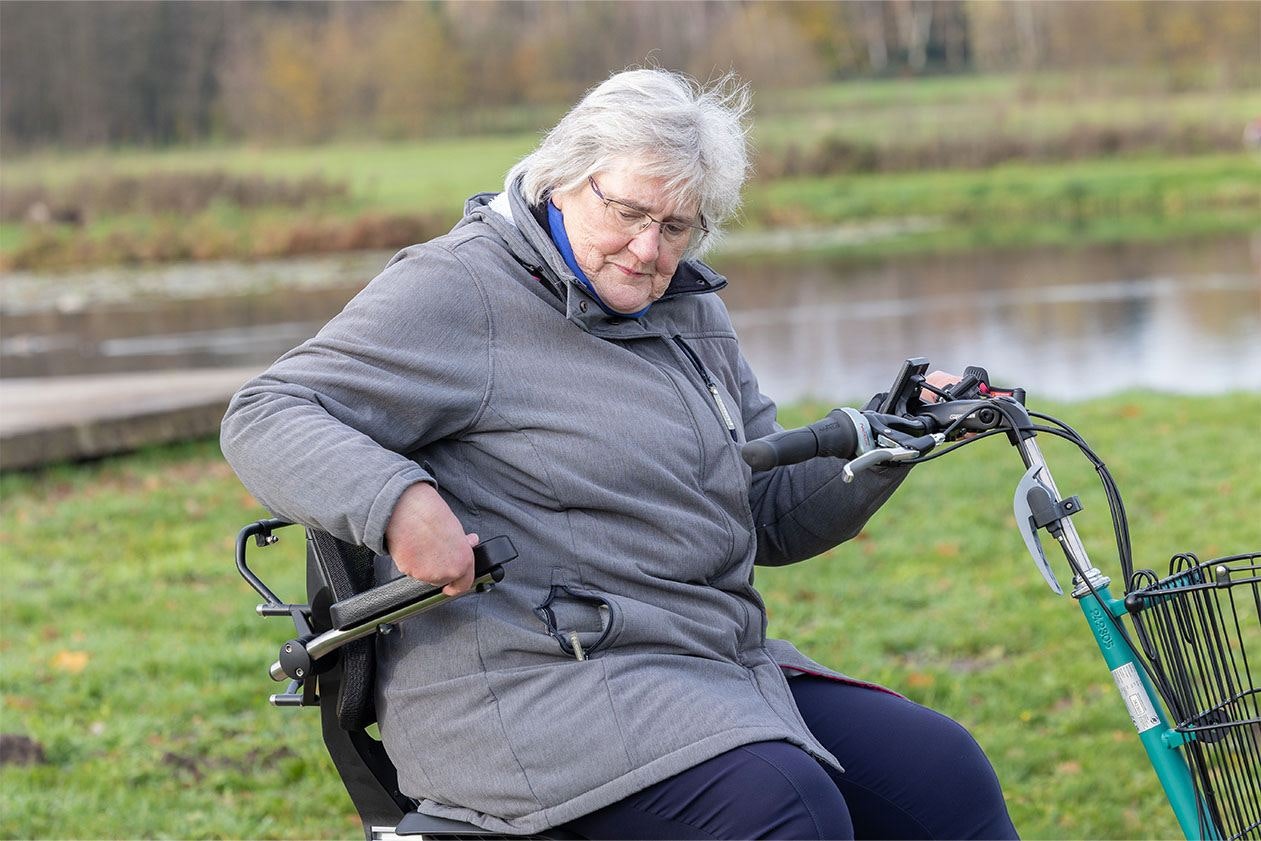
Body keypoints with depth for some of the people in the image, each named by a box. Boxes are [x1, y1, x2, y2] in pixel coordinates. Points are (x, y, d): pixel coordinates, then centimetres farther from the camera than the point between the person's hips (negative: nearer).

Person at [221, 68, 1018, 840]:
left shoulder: (688, 309, 18)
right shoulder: (459, 291, -6)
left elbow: (771, 515, 19)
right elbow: (266, 420, -12)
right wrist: (397, 501, -31)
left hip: (715, 671, 8)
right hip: (531, 689, -8)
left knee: (944, 773, -7)